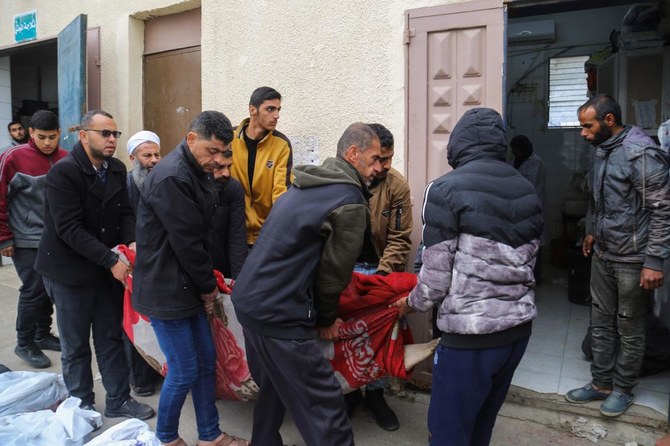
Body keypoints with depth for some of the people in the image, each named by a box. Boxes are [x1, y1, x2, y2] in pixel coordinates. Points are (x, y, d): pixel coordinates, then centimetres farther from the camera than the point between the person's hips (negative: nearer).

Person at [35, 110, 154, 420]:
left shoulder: (117, 169, 2)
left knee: (111, 338, 14)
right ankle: (82, 406, 28)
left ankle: (118, 400, 27)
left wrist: (131, 243, -17)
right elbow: (69, 229, -22)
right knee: (75, 345, 10)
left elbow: (125, 212, 3)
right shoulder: (63, 171, -17)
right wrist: (111, 260, -26)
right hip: (70, 270, -5)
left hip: (109, 267, 5)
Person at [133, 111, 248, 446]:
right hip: (166, 291, -9)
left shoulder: (196, 173, 9)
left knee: (206, 362, 14)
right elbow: (186, 242, -21)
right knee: (184, 372, 2)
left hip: (188, 287, 9)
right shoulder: (172, 177, -22)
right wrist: (208, 286, -8)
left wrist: (206, 284, 9)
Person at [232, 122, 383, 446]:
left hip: (248, 297, 10)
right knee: (324, 404, -3)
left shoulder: (310, 184, 14)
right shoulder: (350, 202, -13)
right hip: (277, 311, -10)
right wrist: (326, 317, 7)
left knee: (274, 384, 26)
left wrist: (319, 312, 18)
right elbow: (334, 268, -10)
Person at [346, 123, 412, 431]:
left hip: (379, 267, 0)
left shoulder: (397, 185, -12)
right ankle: (350, 389, 29)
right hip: (344, 266, 0)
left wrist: (382, 273, -20)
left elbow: (399, 238, -10)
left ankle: (375, 393, 28)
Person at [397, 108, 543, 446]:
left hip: (471, 334, -7)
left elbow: (436, 275, -12)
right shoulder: (527, 191, 7)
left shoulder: (446, 189, -12)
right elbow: (527, 261, 13)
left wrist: (413, 303, 7)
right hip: (519, 327, 7)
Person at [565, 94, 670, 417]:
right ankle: (601, 383, 29)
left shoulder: (640, 153, -19)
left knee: (629, 328, 8)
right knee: (601, 322, 15)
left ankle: (624, 389, 26)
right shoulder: (602, 150, 6)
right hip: (602, 254, 8)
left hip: (633, 259, -7)